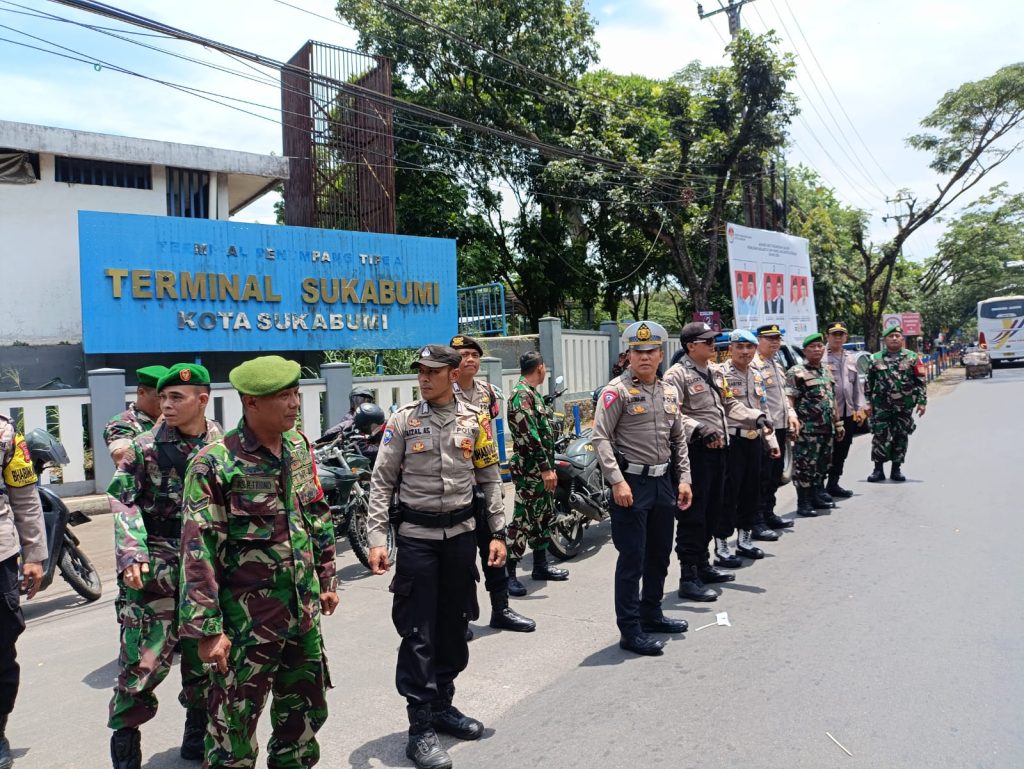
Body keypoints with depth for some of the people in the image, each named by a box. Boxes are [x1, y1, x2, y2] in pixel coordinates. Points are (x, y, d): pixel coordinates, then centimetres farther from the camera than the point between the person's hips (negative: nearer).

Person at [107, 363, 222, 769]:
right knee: (144, 659, -3)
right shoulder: (145, 448, -4)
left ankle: (198, 734, 35)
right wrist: (132, 554, -16)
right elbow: (123, 503, -4)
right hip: (155, 568, -3)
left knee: (205, 656, 14)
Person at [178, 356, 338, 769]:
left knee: (306, 714, 20)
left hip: (303, 611, 6)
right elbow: (198, 552, -16)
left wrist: (326, 579, 15)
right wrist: (207, 628, -16)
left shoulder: (299, 446, 3)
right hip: (247, 620, -6)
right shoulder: (215, 463, -17)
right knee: (233, 726, 9)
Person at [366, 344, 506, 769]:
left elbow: (490, 479, 6)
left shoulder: (475, 419, 2)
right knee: (418, 633, 0)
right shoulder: (402, 419, -4)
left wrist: (497, 533, 2)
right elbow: (382, 482, -4)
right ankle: (420, 727, 10)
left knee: (454, 625, 13)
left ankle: (443, 704, 31)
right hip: (417, 536, -3)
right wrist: (377, 539, -11)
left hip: (461, 533, 3)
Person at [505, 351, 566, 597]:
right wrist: (546, 468, -24)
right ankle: (508, 573, -1)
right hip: (530, 470, -10)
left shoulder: (532, 393, 16)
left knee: (544, 516, 16)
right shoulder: (521, 395, -16)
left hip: (542, 468, 10)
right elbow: (529, 435, -23)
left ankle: (540, 565, 27)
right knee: (524, 520, -7)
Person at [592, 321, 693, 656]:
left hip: (664, 481, 7)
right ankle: (630, 631, 8)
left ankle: (652, 614, 34)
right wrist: (617, 481, -21)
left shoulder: (669, 392, 12)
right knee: (632, 559, -2)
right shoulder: (617, 390, -10)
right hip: (631, 483, -7)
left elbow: (679, 440, 17)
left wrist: (683, 479, 11)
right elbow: (601, 438, -15)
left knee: (660, 554, 17)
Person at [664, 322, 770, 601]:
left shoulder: (715, 372, 17)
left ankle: (703, 565, 32)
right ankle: (688, 578, 1)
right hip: (695, 452, -9)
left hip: (717, 450, 10)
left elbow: (729, 404, 23)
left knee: (712, 512, 18)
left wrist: (755, 418, 9)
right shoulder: (677, 375, -13)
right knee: (692, 515, -5)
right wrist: (699, 429, -32)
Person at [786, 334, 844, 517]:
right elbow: (789, 400, -15)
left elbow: (832, 399, 23)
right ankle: (803, 503, 2)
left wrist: (838, 423, 22)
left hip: (827, 429, 8)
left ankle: (818, 496, 27)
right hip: (807, 430, -8)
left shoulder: (827, 371, 17)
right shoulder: (796, 373, -8)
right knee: (805, 466, -4)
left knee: (822, 465, 15)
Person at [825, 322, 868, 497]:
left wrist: (860, 407, 11)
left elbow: (857, 386, 19)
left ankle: (833, 483, 24)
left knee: (842, 451, 13)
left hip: (848, 412, 7)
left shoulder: (851, 359, 17)